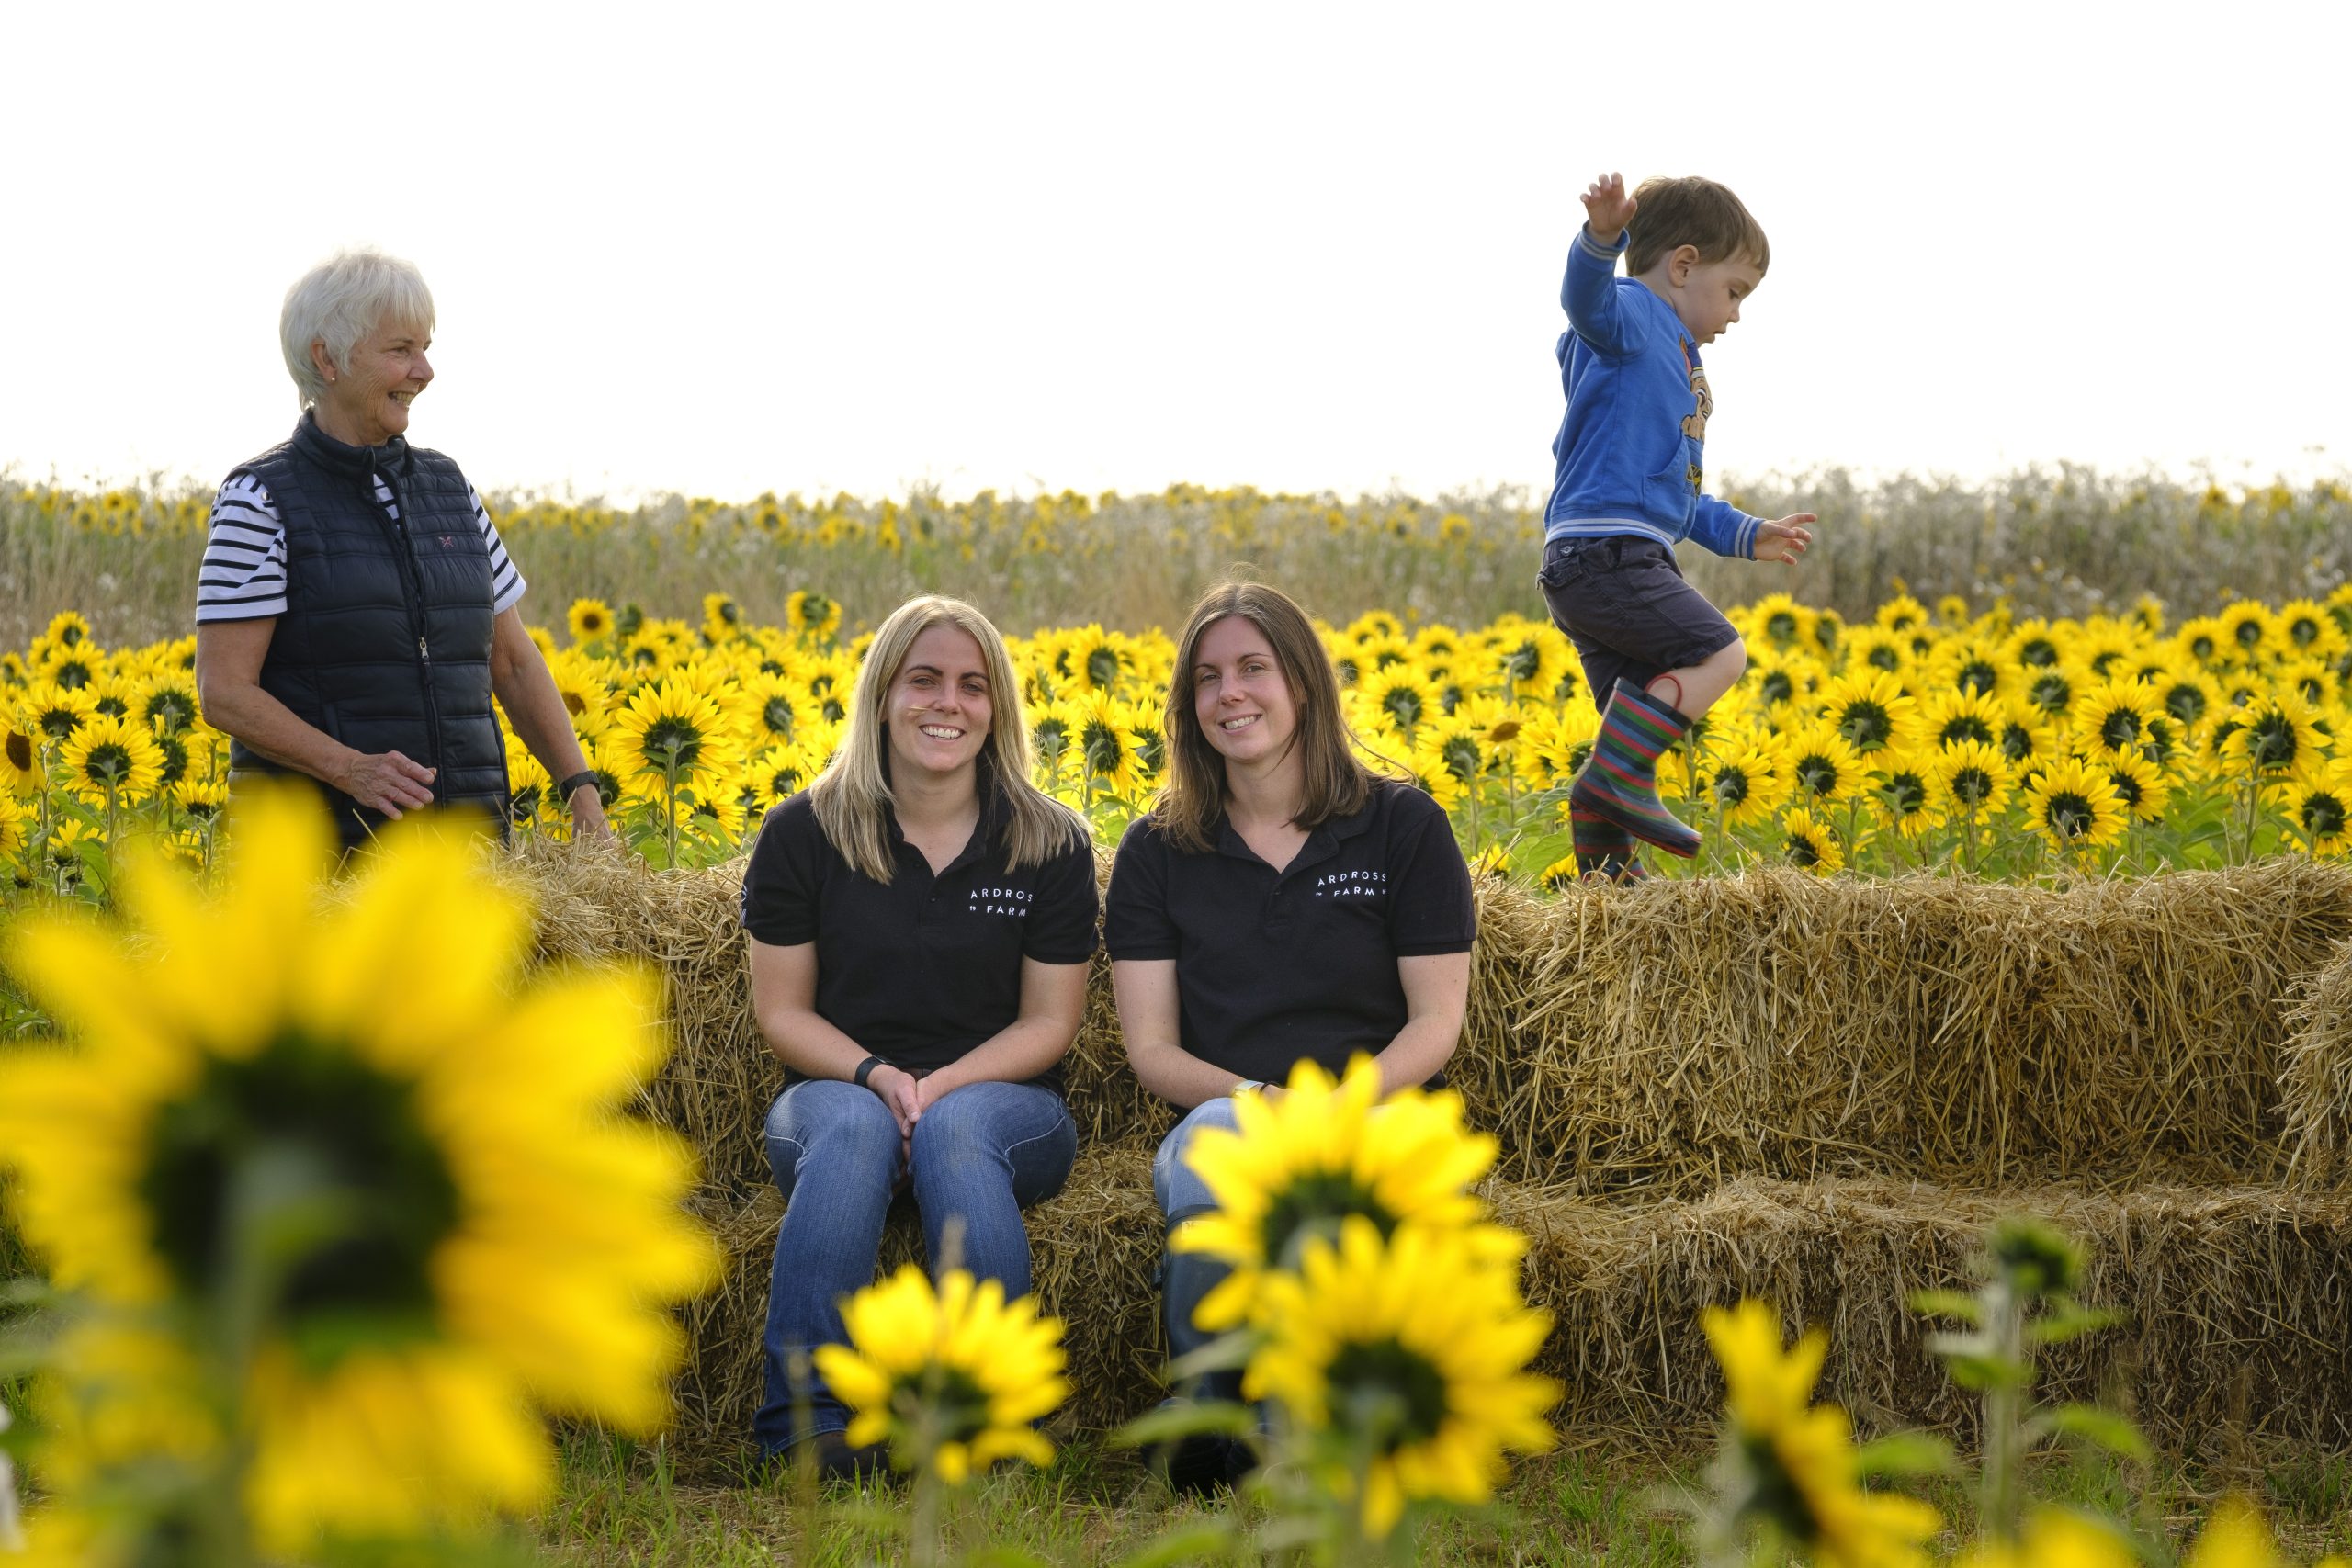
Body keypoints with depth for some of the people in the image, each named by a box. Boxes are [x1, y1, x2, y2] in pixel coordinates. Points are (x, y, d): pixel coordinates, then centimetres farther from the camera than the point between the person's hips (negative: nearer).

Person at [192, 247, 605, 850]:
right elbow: (223, 692, -9)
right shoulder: (261, 500, -2)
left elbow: (514, 665, 19)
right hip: (323, 853, -5)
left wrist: (582, 792, 6)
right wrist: (349, 767, -23)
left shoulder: (447, 486, 15)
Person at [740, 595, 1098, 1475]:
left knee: (955, 1126, -37)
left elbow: (1049, 1023, 2)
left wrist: (941, 1085, -16)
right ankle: (808, 1419, -42)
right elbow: (782, 1013, 3)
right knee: (853, 1125, -37)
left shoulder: (1052, 844, 3)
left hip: (1002, 1105, 0)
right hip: (839, 1090, 0)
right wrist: (876, 1075, -17)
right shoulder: (802, 834, 2)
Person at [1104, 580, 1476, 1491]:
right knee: (1214, 1139, -39)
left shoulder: (1405, 828, 7)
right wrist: (1253, 1095, -16)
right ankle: (1218, 1411, -20)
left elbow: (1436, 1022, 2)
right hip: (1221, 1125, 1)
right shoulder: (1156, 852, 11)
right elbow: (1150, 1048, 5)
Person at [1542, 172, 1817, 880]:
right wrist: (1602, 235, -50)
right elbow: (1588, 297, -30)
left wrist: (1743, 534, 41)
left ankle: (1606, 869, 13)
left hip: (1591, 566, 10)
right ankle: (1613, 777, -19)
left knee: (1637, 723, 11)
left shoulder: (1672, 357, 28)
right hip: (1605, 554, -10)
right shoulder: (1631, 317, -2)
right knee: (1718, 654, -16)